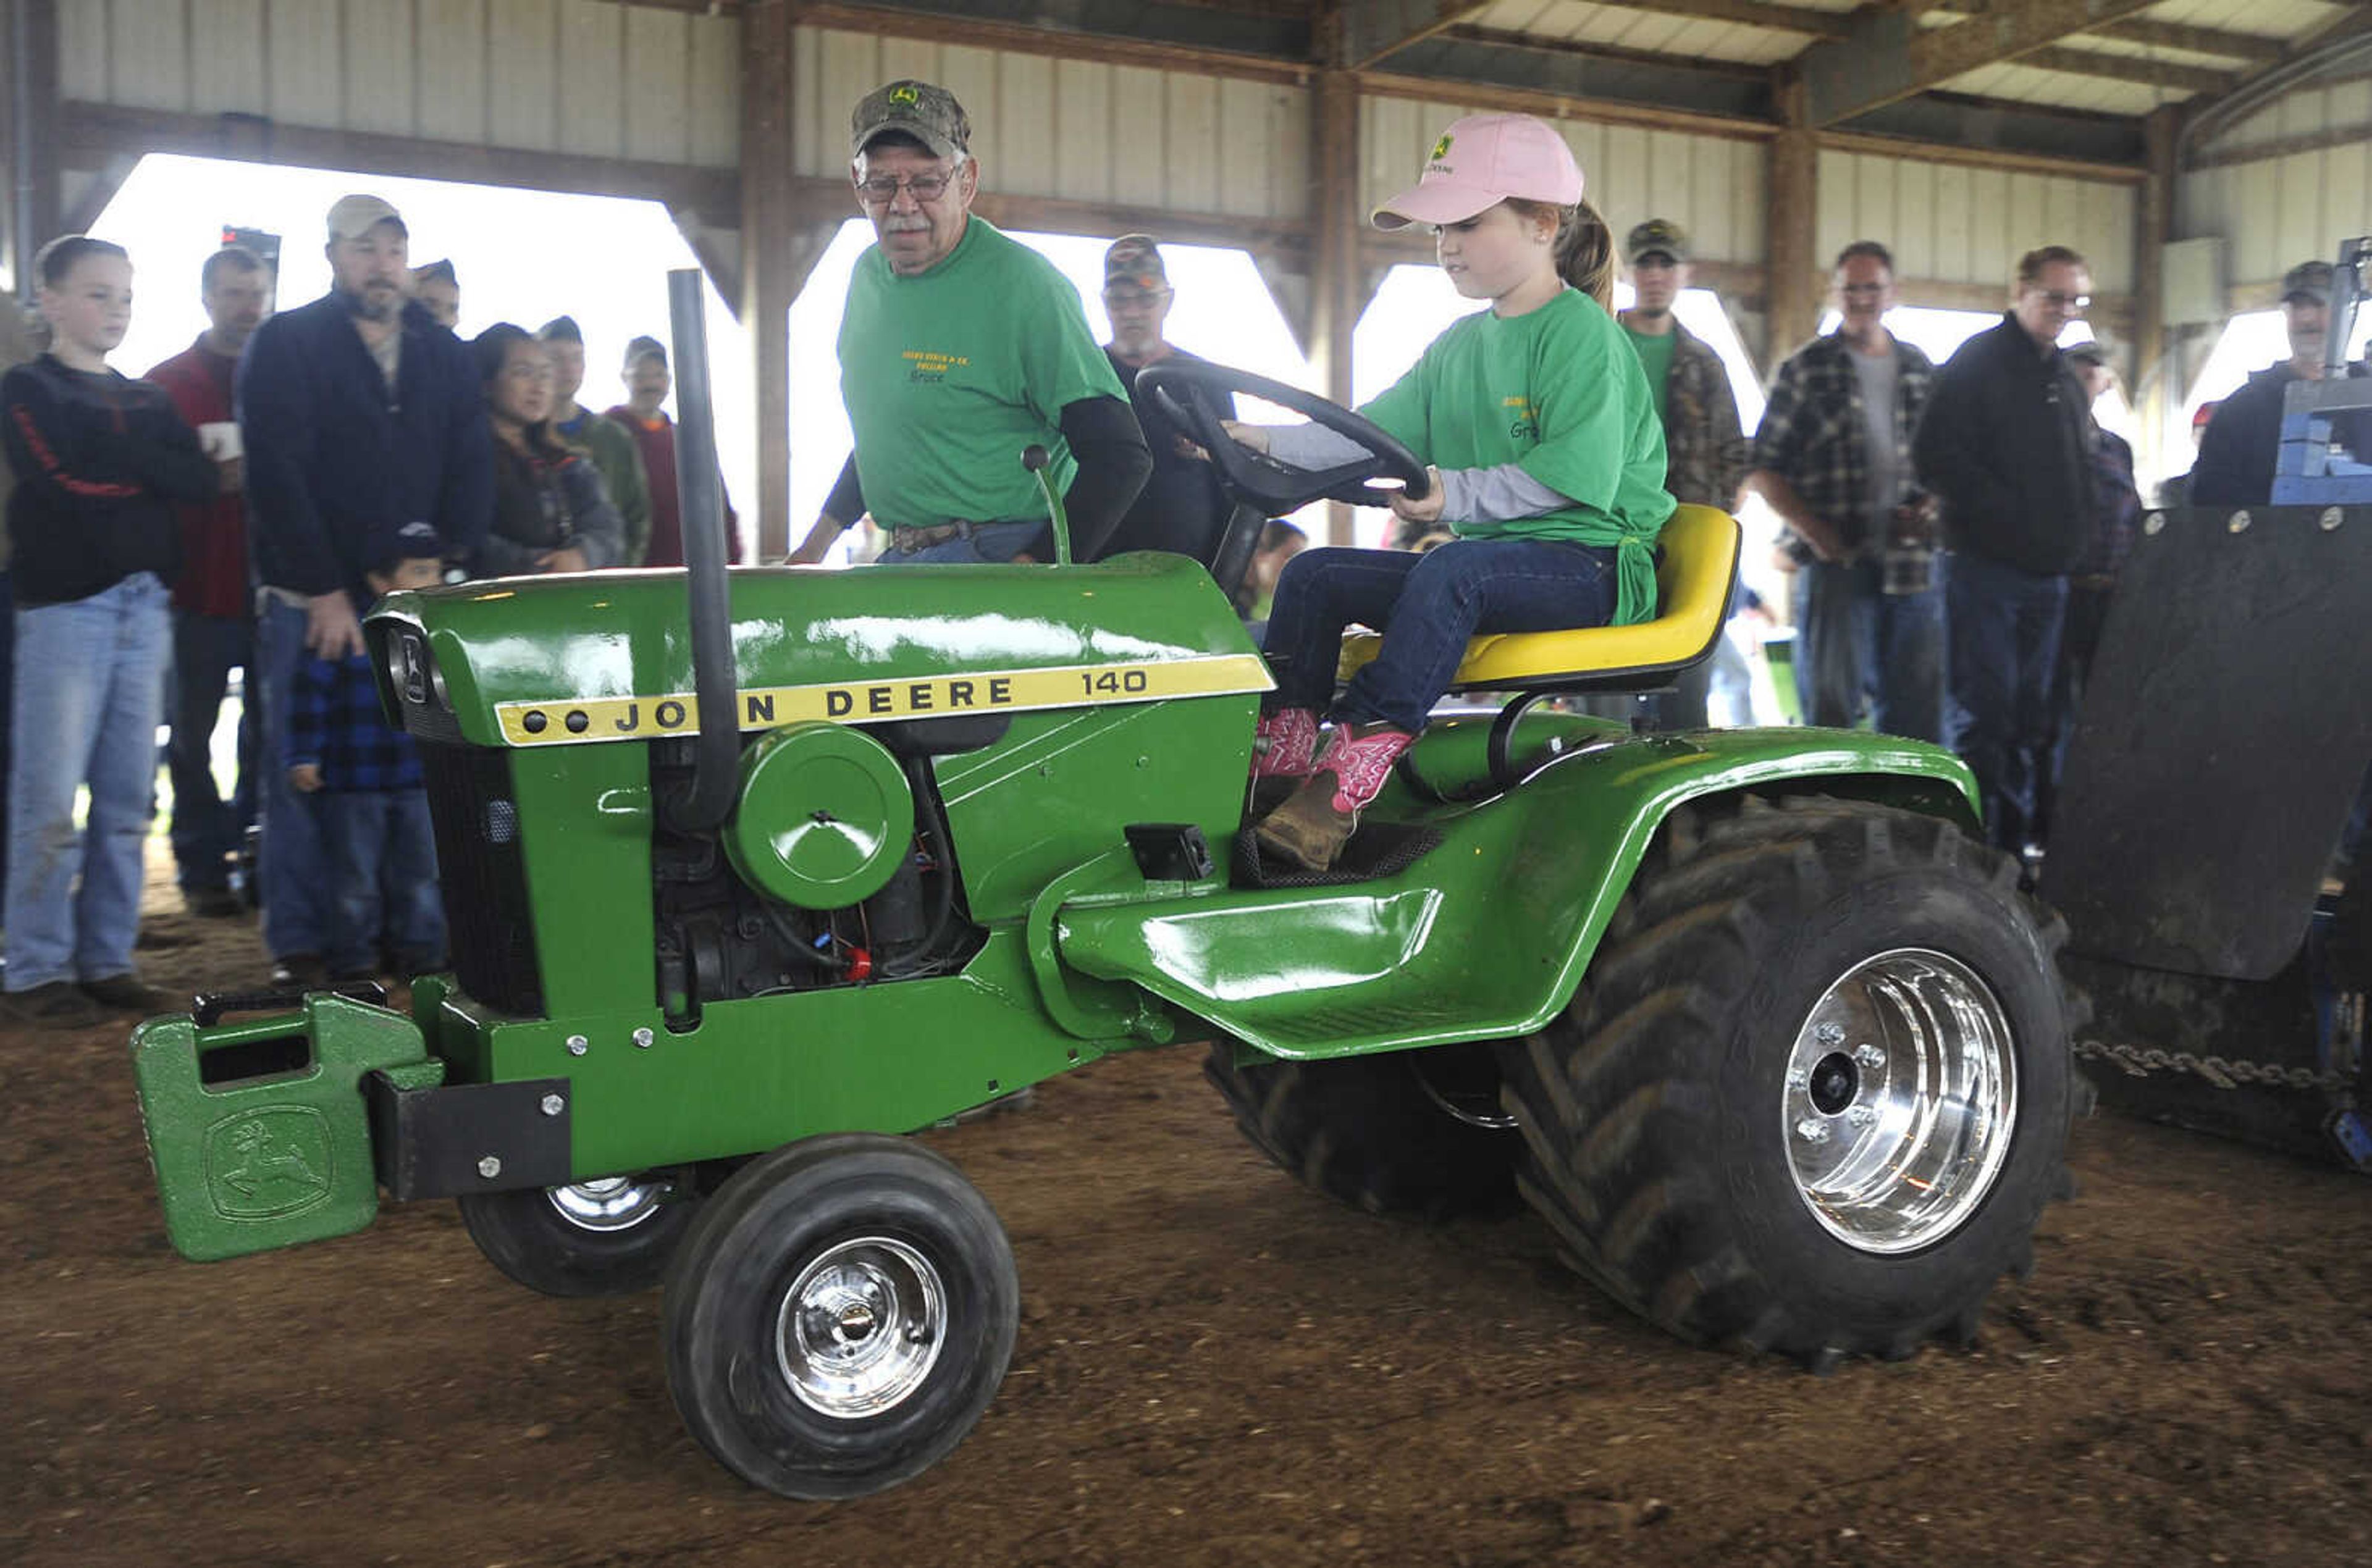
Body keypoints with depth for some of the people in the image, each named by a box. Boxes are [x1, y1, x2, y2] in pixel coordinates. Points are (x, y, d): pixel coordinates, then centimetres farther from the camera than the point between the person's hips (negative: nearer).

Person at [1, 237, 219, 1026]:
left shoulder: (147, 400, 18)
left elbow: (201, 480, 1)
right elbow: (66, 477, -14)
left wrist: (115, 461, -8)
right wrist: (150, 467, -2)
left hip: (144, 606, 5)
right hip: (65, 606, -5)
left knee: (128, 802, 6)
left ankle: (107, 959, 13)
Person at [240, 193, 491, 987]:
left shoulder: (445, 354, 11)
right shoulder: (285, 345, -1)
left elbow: (472, 471, 5)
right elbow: (277, 475, -9)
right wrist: (325, 591, -15)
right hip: (308, 601, -3)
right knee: (301, 772, 0)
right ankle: (299, 945, 7)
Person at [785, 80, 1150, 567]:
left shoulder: (1023, 283, -10)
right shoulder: (868, 275, 12)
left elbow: (1120, 456, -14)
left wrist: (1035, 569, -22)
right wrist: (818, 542, 23)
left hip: (1002, 558, -6)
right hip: (898, 562, 6)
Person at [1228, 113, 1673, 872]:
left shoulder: (1582, 333, -9)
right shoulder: (1461, 344, 17)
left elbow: (1579, 475, -21)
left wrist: (1458, 494, -29)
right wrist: (1264, 442, 0)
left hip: (1595, 565, -8)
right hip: (1494, 559, 9)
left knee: (1450, 569, -37)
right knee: (1314, 574, -4)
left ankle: (1348, 779, -42)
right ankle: (1276, 760, -14)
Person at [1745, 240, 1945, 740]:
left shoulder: (1923, 372, 15)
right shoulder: (1807, 370, 4)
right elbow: (1763, 469, 1)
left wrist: (1930, 506, -1)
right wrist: (1814, 530, -11)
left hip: (1913, 560, 4)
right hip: (1836, 559, -4)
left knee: (1916, 707, 6)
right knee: (1829, 704, -5)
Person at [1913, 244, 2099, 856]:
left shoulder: (2068, 379, 18)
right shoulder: (1979, 361, -4)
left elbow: (2089, 468, 24)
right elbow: (1937, 458, -13)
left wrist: (2073, 540, 5)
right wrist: (2008, 513, -15)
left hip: (2049, 574, 7)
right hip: (1987, 569, -7)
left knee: (2031, 721, 8)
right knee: (1984, 717, -7)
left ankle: (2014, 846, 15)